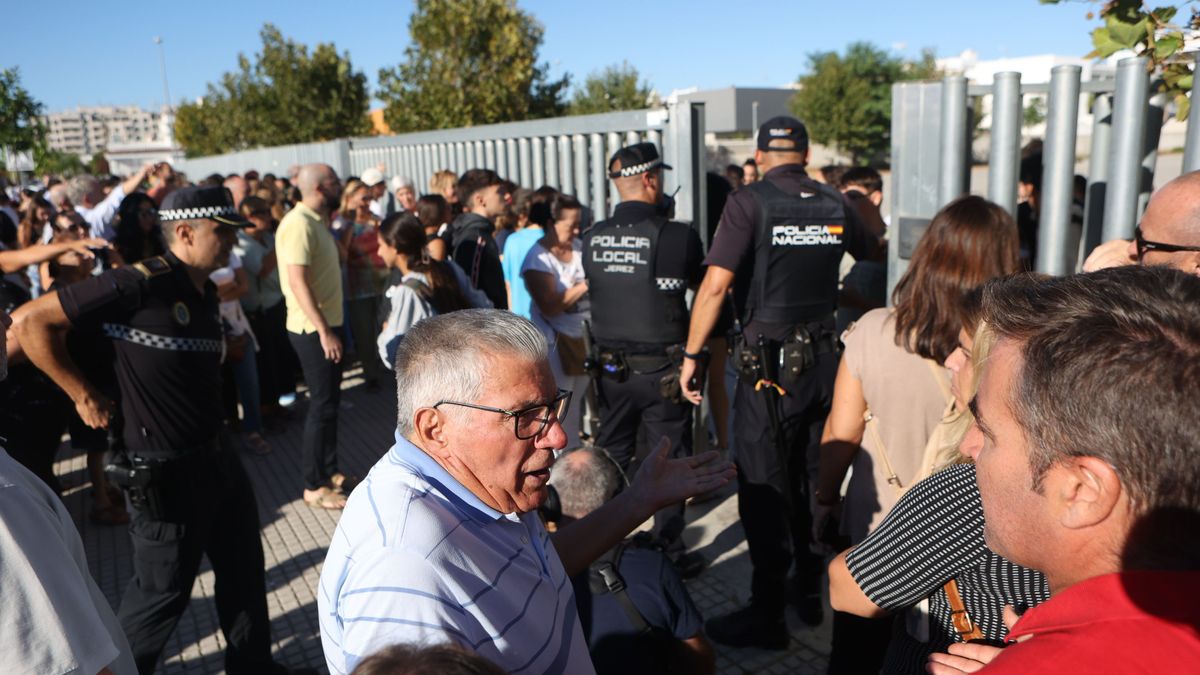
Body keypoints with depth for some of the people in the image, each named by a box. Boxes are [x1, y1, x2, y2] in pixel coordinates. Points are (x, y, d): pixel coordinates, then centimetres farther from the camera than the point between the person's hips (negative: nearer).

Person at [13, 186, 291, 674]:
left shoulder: (205, 292, 6)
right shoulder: (143, 283, -19)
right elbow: (30, 321, -18)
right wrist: (81, 393, -14)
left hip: (217, 458, 8)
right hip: (167, 472, -8)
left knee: (244, 571, 19)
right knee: (164, 588, 9)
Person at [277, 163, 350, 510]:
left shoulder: (317, 221, 12)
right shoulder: (299, 223, -18)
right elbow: (298, 282, -24)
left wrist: (330, 327, 13)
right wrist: (324, 331, -25)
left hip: (327, 324, 10)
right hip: (313, 329, -10)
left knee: (330, 399, 17)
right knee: (323, 404, -3)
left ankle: (329, 470, 30)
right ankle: (314, 486, 7)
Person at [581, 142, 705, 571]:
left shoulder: (593, 238, -2)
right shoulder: (678, 236, -15)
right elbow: (698, 281, 1)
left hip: (611, 367, 4)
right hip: (663, 369, -4)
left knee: (610, 457, 17)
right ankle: (669, 551, 19)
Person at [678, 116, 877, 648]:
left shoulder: (750, 202, -11)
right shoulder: (834, 204, 4)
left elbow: (714, 286, -18)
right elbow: (870, 253, 24)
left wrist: (691, 355, -11)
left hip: (769, 364, -6)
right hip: (824, 358, 6)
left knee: (765, 488, 3)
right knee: (815, 478, 18)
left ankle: (767, 614, 11)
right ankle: (812, 589, 31)